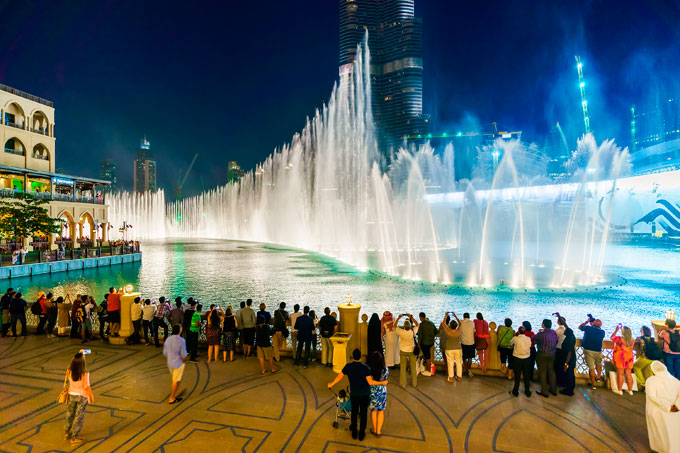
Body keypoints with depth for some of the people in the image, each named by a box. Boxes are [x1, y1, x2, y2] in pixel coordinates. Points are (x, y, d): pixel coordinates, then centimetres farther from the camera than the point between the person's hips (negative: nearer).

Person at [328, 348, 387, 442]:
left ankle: (354, 433, 31)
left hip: (353, 394, 2)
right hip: (365, 394, -2)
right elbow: (370, 382, -22)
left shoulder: (348, 366, -13)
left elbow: (339, 376, -2)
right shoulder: (365, 368, -21)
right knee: (363, 414, 14)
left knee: (354, 412, 20)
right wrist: (382, 383, -9)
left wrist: (332, 384, 14)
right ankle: (361, 434, 24)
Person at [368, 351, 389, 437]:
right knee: (381, 411, 19)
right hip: (382, 391, 0)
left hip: (372, 391, 0)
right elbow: (385, 380, -2)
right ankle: (379, 431, 27)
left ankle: (374, 430, 35)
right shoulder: (385, 369, -20)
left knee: (373, 411, 20)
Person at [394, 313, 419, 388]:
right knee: (413, 368, 16)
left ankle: (403, 384, 19)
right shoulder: (413, 332, -20)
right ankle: (414, 383, 29)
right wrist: (410, 317, 1)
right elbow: (417, 324, 0)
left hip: (403, 351, -1)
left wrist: (398, 318, 3)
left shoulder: (401, 332, -22)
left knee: (403, 368, 11)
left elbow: (395, 326, -3)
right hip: (412, 351, 1)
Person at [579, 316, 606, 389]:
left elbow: (580, 327, 11)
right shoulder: (602, 332, -2)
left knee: (591, 368, 5)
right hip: (598, 351, 2)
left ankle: (594, 384, 13)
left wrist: (587, 321, 19)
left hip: (588, 350, -2)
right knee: (598, 364, 30)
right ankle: (598, 378, 34)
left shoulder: (588, 328, -8)